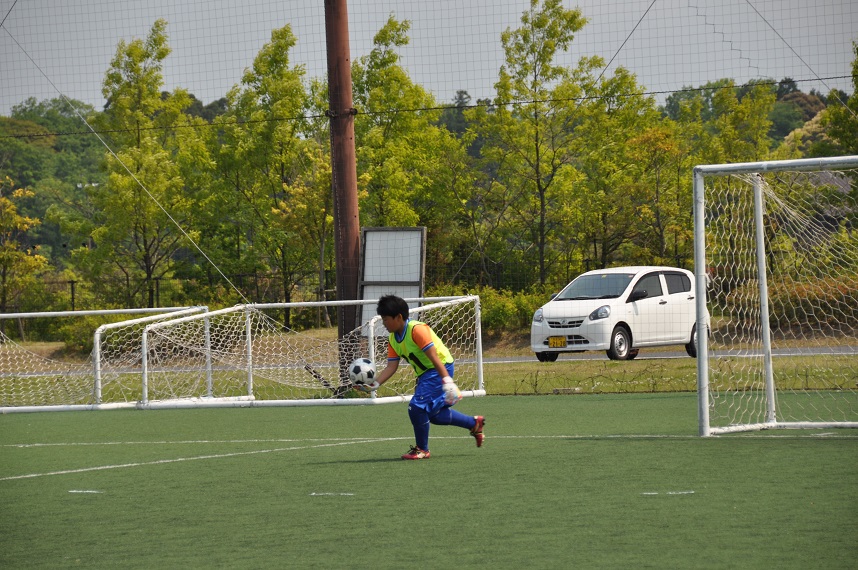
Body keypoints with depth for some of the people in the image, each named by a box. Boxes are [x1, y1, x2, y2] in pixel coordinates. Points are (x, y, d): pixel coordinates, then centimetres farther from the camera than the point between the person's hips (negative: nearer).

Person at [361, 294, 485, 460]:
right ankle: (474, 423, 34)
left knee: (416, 406, -18)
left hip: (440, 368, -10)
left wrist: (447, 381, -33)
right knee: (434, 415, 13)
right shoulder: (393, 339, 4)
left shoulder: (417, 330, -22)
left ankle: (422, 449, 0)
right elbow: (391, 367, 2)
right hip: (425, 372, 10)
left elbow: (434, 357, -27)